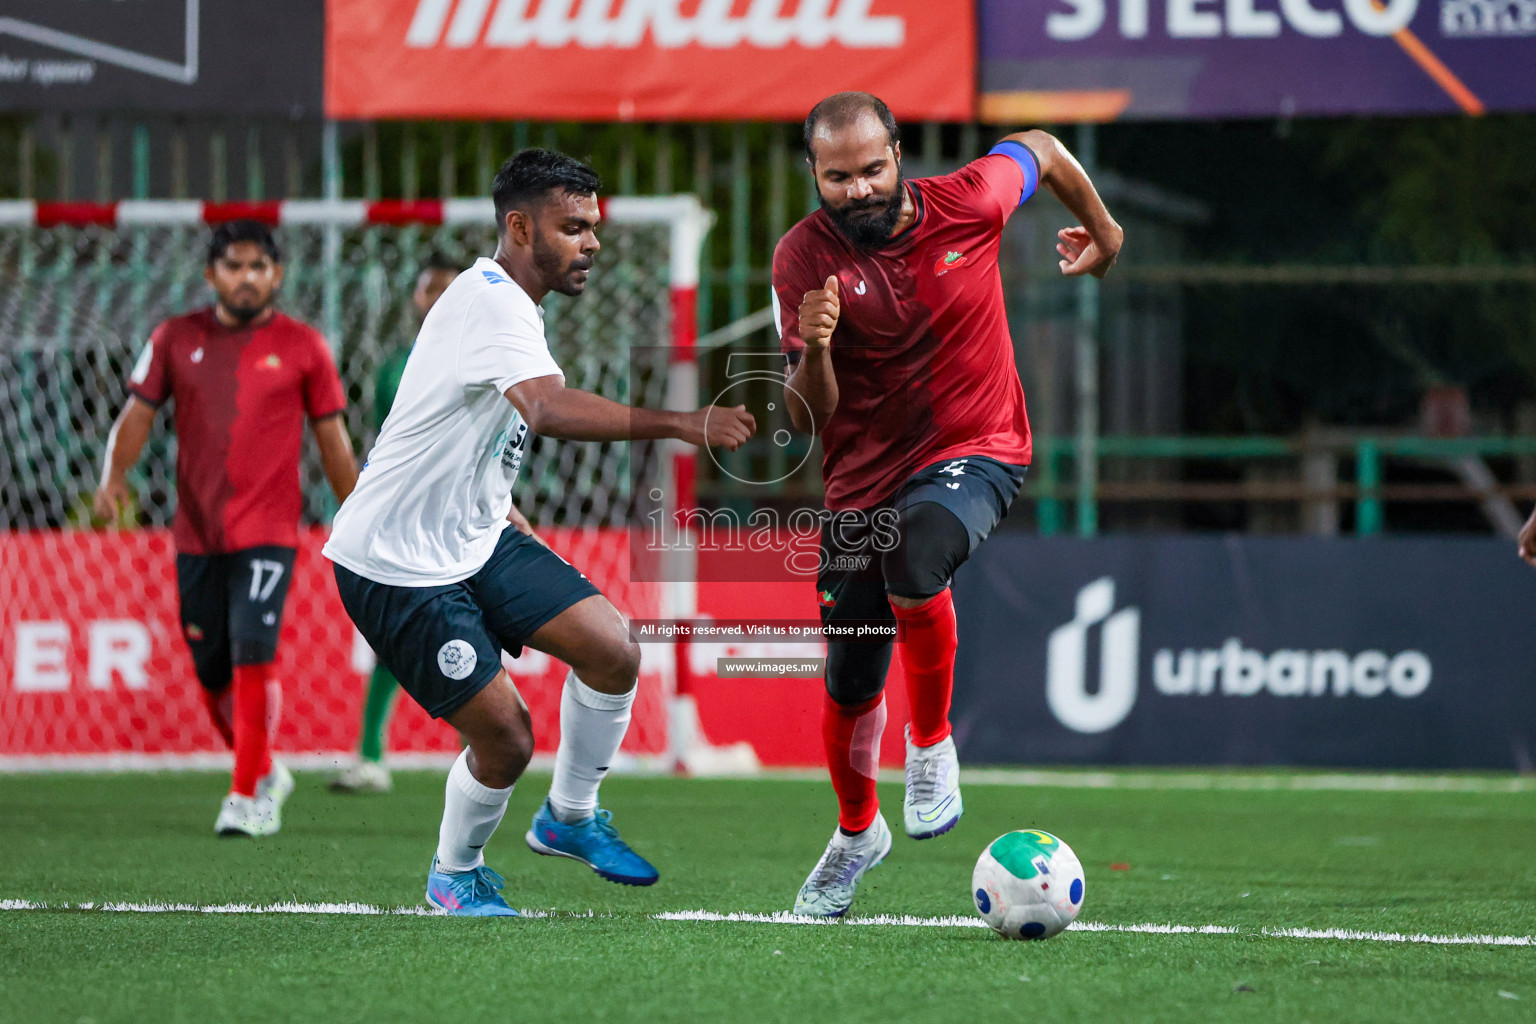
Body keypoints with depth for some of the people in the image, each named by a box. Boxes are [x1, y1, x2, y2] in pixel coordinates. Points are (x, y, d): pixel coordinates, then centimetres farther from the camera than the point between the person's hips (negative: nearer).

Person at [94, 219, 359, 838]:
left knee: (253, 658, -17)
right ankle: (265, 772, 31)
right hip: (195, 534, 3)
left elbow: (333, 440, 8)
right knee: (214, 677, 8)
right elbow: (137, 414, 5)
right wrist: (114, 474, -14)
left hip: (268, 533, -3)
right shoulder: (176, 339, 6)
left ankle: (248, 798, -11)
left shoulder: (302, 347, 2)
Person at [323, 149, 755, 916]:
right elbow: (549, 409, -41)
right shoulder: (488, 300, -23)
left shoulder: (515, 307, 9)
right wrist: (680, 425, -46)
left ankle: (569, 817, 17)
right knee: (505, 737, -10)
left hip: (476, 540, 9)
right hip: (394, 564, -9)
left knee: (614, 652, -4)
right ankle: (455, 874, 18)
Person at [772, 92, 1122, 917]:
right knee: (849, 687, 9)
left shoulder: (967, 204, -13)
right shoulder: (803, 258, -12)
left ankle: (932, 747, -14)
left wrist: (1103, 233, 24)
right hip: (862, 478, 2)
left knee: (916, 552, -36)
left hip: (976, 453, -2)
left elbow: (1040, 151, 11)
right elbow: (808, 417, -12)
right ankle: (856, 834, 40)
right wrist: (813, 350, -33)